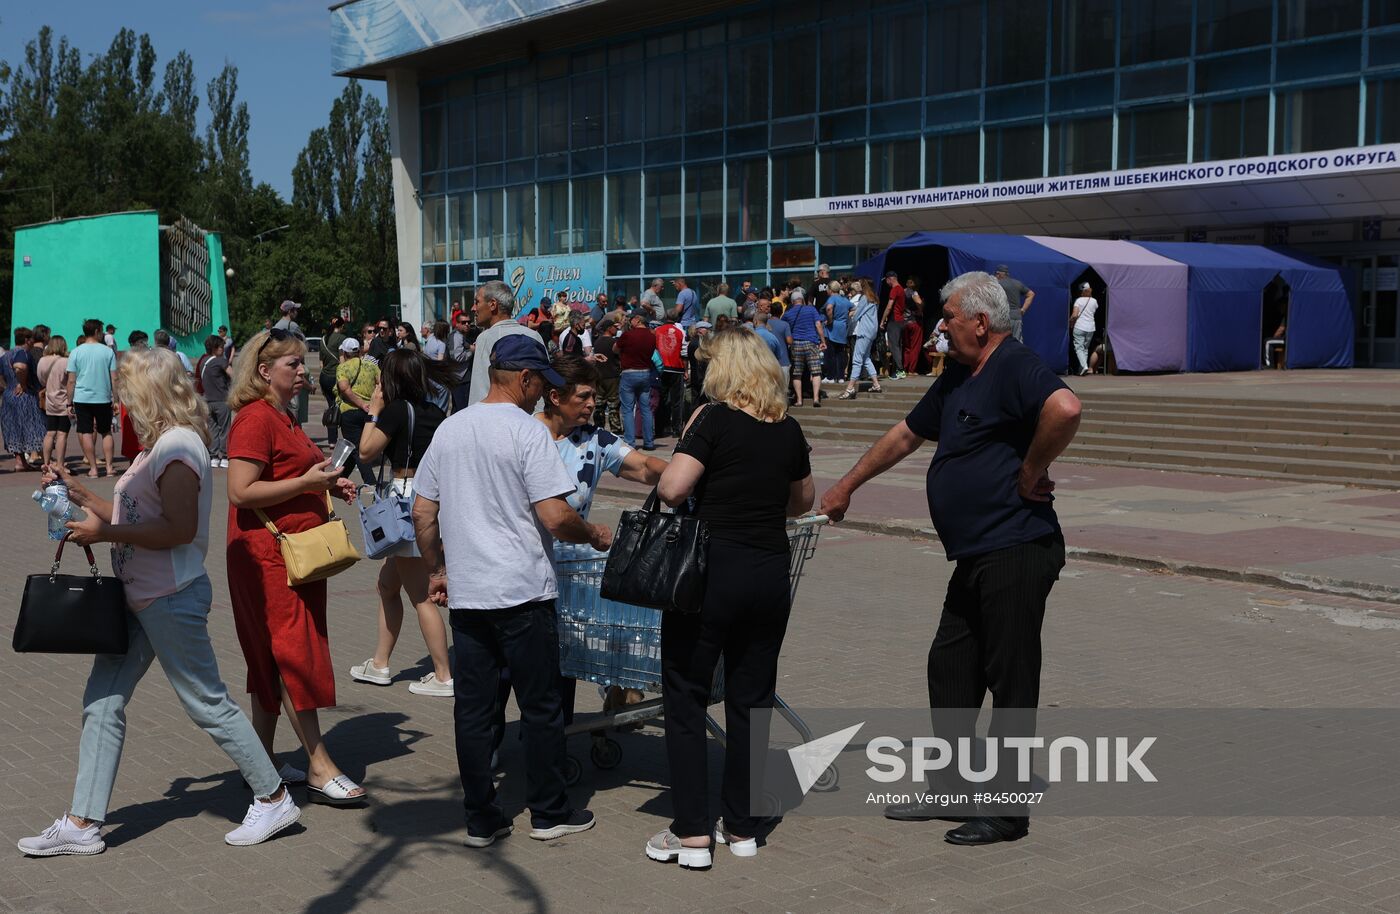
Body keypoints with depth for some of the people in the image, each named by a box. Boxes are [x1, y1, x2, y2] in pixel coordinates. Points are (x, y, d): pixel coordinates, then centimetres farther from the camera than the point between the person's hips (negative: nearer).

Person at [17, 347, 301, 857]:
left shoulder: (178, 446, -17)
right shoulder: (157, 445, 14)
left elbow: (179, 529, -24)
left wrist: (104, 532, -21)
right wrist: (82, 497, 13)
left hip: (171, 599, -10)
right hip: (140, 598, 10)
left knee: (208, 703, -1)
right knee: (102, 703, 9)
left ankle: (274, 799, 13)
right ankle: (82, 824, 14)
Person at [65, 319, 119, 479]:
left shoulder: (76, 352, 0)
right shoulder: (108, 352, 0)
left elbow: (71, 380, -1)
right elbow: (114, 378, -2)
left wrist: (69, 402, 5)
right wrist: (115, 399, 6)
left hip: (82, 398, -1)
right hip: (103, 399, 1)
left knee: (86, 433, 3)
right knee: (106, 432, 12)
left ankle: (93, 468, 1)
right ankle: (109, 467, 7)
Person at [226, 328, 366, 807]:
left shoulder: (284, 416, 17)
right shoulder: (255, 418, -14)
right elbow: (242, 491, -22)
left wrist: (329, 485, 14)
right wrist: (307, 481, -20)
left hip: (298, 550, 10)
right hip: (268, 554, -10)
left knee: (275, 658, 12)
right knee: (294, 653, -7)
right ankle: (319, 767, -3)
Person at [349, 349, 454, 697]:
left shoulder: (397, 409, -14)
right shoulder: (436, 411, 8)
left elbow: (367, 451, -10)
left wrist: (374, 411, -1)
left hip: (406, 496, -9)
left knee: (421, 595, -3)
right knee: (387, 583, 20)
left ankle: (443, 676, -1)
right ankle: (380, 664, 29)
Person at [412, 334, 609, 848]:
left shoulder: (449, 430, 9)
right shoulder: (528, 432, -11)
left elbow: (422, 511, 13)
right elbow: (556, 517, -17)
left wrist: (436, 570, 23)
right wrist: (594, 536, 2)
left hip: (465, 594, 6)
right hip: (523, 593, -6)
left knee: (472, 708, 9)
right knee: (540, 707, 7)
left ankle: (480, 820, 14)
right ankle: (549, 813, 16)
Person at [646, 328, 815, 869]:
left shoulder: (715, 419, -9)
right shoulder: (789, 429, 7)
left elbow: (671, 489, -18)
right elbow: (802, 500, 21)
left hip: (710, 568, -5)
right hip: (770, 574, 5)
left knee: (685, 699, 5)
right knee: (751, 700, 13)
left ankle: (692, 834, 4)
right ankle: (742, 828, 19)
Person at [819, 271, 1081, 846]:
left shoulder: (1015, 368, -14)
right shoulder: (958, 378, 17)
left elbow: (1065, 409, -35)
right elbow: (905, 435, 28)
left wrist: (1031, 471, -21)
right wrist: (845, 488, 33)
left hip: (1016, 552, -10)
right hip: (976, 556, 10)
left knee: (1010, 680, -1)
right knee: (950, 669, 15)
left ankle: (1006, 808, 9)